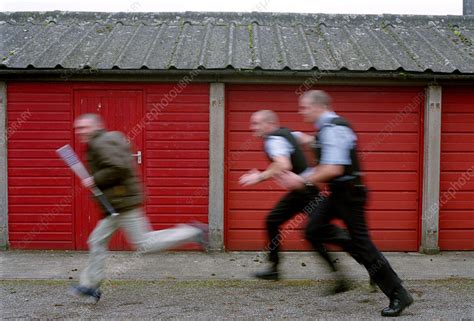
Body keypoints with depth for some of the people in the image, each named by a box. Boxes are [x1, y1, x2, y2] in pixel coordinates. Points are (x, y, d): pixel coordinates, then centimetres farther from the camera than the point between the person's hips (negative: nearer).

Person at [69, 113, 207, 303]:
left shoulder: (101, 143, -14)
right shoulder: (109, 139, 18)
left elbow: (118, 168, -27)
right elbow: (122, 167, 25)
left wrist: (95, 180, -17)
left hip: (123, 203, -11)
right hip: (117, 204, 11)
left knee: (144, 244, -4)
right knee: (97, 241, 12)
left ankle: (191, 233, 0)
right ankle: (90, 285, 19)